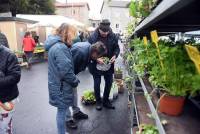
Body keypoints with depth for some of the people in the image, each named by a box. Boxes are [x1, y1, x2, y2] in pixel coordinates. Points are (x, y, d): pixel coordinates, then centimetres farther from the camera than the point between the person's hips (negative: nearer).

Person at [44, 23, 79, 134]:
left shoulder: (55, 45, 9)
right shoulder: (60, 47, -23)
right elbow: (66, 71, -27)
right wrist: (75, 81, -10)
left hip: (57, 84, 10)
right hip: (61, 86, -10)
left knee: (62, 109, 22)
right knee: (62, 110, 7)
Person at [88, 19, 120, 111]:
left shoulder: (113, 36, -7)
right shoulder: (93, 37, -15)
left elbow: (117, 48, 4)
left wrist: (115, 55, -16)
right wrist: (97, 59, -25)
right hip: (96, 64, -3)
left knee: (109, 82, 12)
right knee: (97, 83, 6)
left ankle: (106, 101, 32)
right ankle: (98, 102, 28)